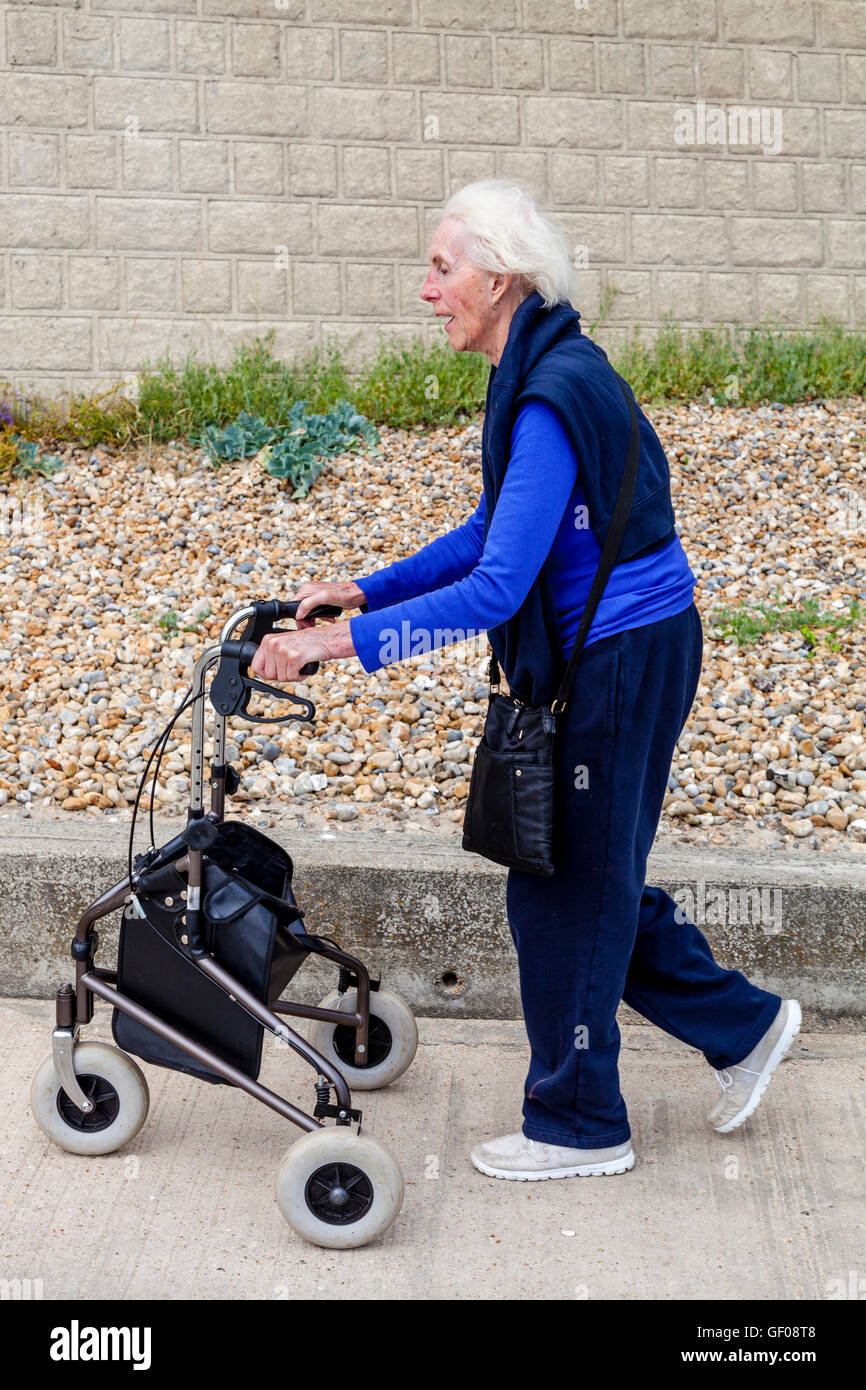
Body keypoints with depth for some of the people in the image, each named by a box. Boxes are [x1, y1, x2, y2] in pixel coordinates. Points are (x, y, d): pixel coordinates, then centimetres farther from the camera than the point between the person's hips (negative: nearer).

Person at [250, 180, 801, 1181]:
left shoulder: (554, 396, -24)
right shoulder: (540, 372, 8)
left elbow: (498, 585, -28)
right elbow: (491, 534, 16)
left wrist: (349, 640, -25)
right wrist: (366, 589, 10)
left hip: (623, 660, -10)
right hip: (607, 654, 10)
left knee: (565, 886, 4)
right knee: (587, 874, 19)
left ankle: (577, 1125, 21)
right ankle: (741, 1024, 33)